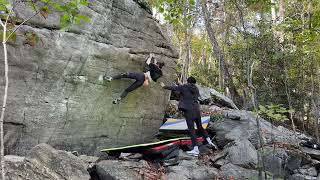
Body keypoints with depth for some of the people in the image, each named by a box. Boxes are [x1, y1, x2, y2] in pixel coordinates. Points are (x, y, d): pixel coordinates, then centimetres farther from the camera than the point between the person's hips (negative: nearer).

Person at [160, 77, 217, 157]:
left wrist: (164, 86, 23)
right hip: (197, 109, 5)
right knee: (200, 127, 20)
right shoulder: (196, 88, 11)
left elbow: (173, 88, 6)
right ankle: (210, 142, 19)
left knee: (191, 129, -6)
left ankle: (196, 149, -10)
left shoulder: (184, 87, -1)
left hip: (188, 110, -5)